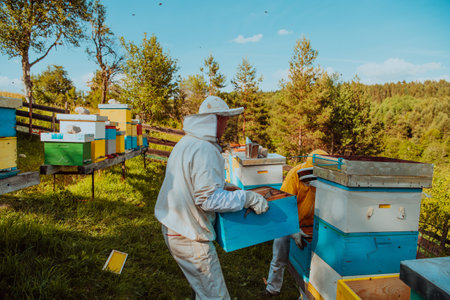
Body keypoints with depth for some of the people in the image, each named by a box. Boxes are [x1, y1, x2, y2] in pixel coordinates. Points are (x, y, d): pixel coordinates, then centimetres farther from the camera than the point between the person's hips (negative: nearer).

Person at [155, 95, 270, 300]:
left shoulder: (185, 142, 9)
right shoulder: (205, 150, -23)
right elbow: (208, 199, -27)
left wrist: (222, 184, 24)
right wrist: (248, 198, -21)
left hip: (171, 227, 10)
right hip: (189, 237, -10)